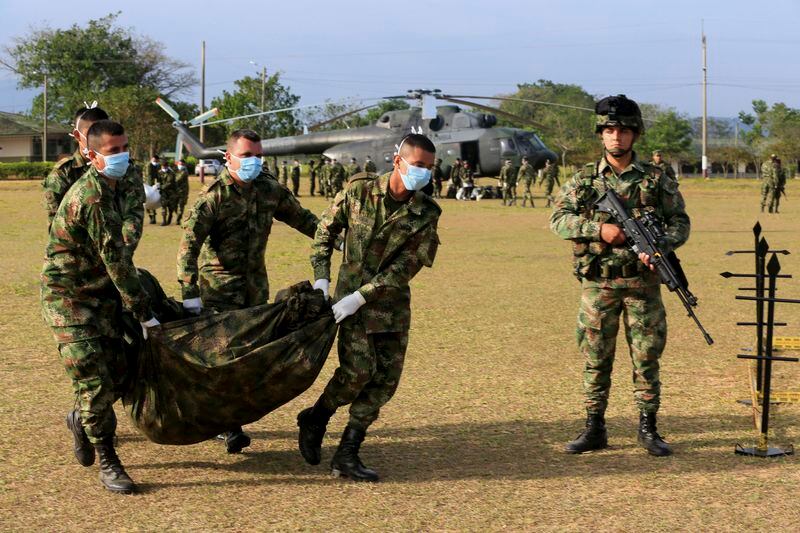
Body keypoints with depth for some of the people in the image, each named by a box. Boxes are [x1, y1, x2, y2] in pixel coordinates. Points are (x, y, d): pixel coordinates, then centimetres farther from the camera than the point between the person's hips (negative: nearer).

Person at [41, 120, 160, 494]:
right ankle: (107, 463, 1)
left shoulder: (114, 189, 6)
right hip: (69, 297, -9)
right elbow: (115, 260, -23)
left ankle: (81, 419, 35)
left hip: (102, 294, 9)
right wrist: (144, 313, -19)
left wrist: (132, 297, 21)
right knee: (93, 379, -9)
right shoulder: (91, 198, -24)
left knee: (116, 374, 6)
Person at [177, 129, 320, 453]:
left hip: (256, 282, 6)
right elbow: (189, 245, -19)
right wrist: (189, 293, -26)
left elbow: (301, 218, 16)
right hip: (220, 284, -6)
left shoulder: (270, 190, 2)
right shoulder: (213, 196, -15)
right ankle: (230, 427, -10)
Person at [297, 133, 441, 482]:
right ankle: (316, 418, 12)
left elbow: (406, 267, -12)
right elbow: (325, 231, 4)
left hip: (392, 300, 3)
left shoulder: (426, 214, -6)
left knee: (386, 378, -2)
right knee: (359, 368, -16)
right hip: (350, 291, -3)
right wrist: (321, 279, -5)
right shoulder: (359, 190, -7)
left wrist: (360, 297, -19)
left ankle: (347, 455, 7)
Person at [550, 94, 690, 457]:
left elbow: (680, 221, 5)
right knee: (595, 358, 5)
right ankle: (594, 429, 15)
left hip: (643, 282, 0)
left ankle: (648, 430, 13)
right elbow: (558, 219, -3)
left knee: (647, 358, 3)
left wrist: (661, 246, -15)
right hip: (598, 283, 0)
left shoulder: (657, 179, 4)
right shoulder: (584, 180, 4)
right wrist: (598, 229, -17)